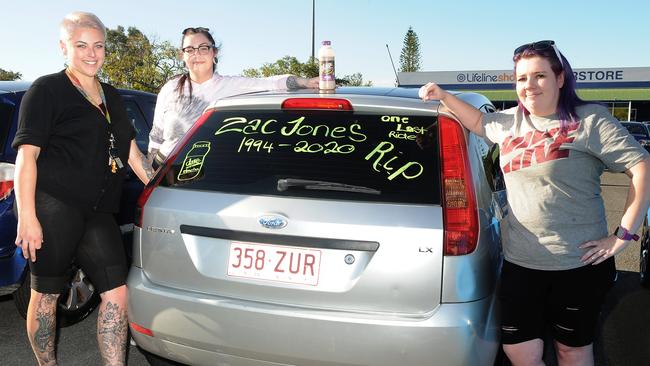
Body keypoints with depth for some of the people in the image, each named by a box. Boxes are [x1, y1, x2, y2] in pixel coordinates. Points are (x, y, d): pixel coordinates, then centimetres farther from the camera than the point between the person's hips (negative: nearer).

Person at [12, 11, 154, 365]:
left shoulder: (111, 97, 20)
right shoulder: (46, 90, 1)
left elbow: (131, 151, 23)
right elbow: (27, 154, -6)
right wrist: (26, 216, -14)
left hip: (97, 212, 6)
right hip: (52, 208, -6)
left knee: (116, 294, 0)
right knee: (46, 295, 6)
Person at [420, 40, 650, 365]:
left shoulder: (589, 119, -7)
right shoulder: (510, 121, 9)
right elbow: (479, 122, 29)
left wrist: (624, 234, -13)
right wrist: (443, 96, 20)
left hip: (579, 264, -4)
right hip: (520, 263, 4)